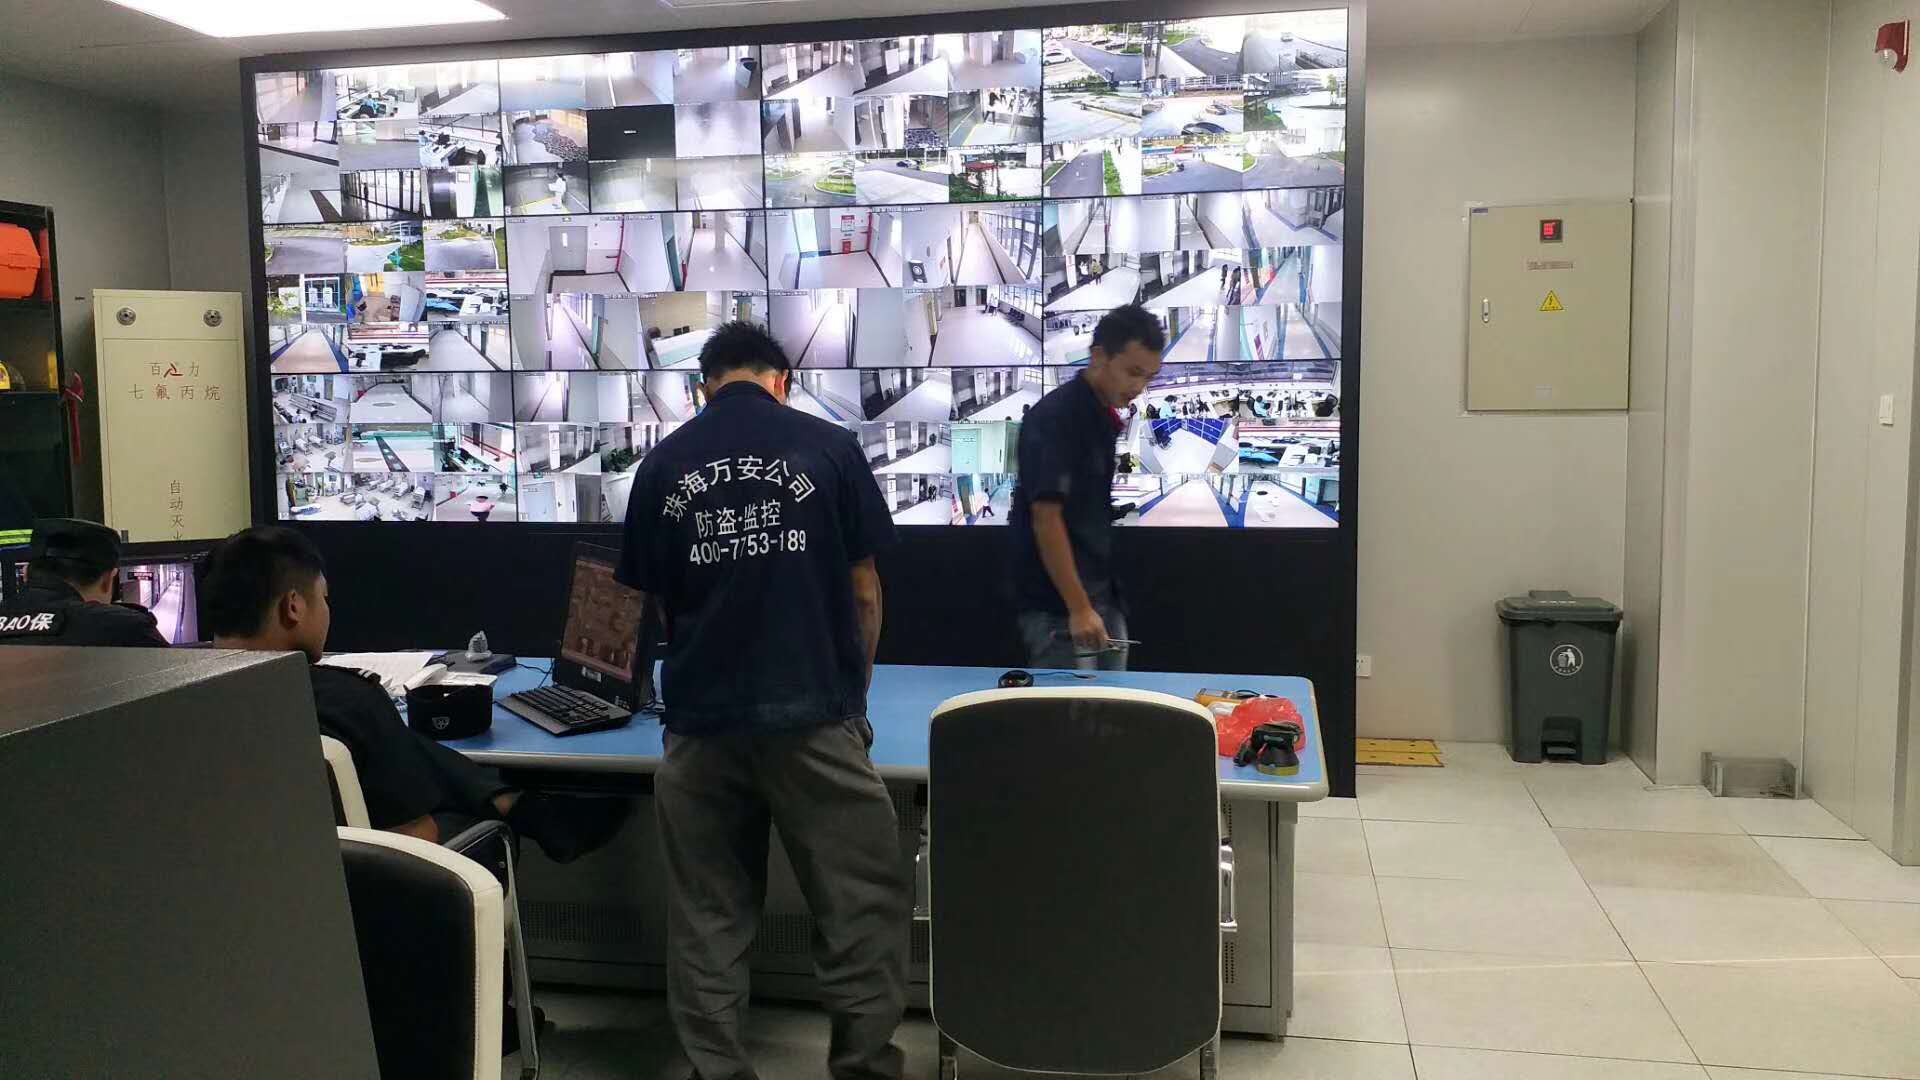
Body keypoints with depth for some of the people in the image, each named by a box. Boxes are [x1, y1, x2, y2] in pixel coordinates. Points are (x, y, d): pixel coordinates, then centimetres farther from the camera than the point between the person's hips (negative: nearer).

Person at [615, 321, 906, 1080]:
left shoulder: (663, 462, 6)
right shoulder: (829, 446, 0)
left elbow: (649, 600, 15)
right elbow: (863, 589, 4)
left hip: (700, 717, 3)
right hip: (813, 713, -3)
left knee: (707, 918, 13)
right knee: (864, 906, 8)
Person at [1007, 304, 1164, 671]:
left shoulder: (1107, 417, 11)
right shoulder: (1055, 417, -16)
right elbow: (1046, 516, -21)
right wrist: (1078, 607, -23)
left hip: (1104, 599, 9)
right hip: (1058, 609, -9)